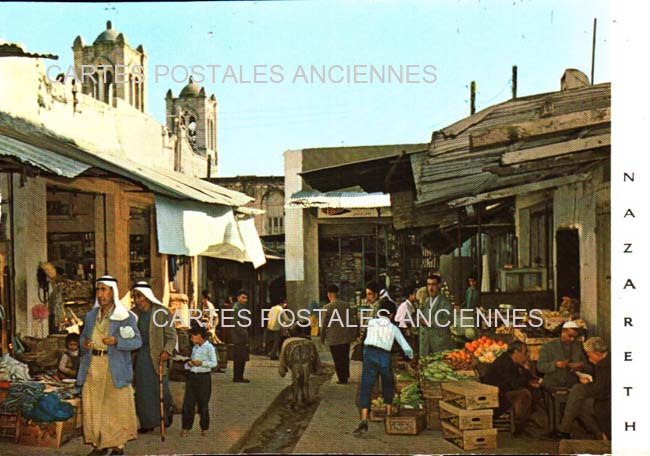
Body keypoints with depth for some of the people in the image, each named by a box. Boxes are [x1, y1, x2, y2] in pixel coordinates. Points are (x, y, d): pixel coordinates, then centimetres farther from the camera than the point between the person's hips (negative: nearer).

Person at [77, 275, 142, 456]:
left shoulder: (125, 316, -3)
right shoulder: (90, 315, 13)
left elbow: (137, 341, -5)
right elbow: (83, 335, 23)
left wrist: (117, 341, -21)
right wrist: (83, 343, 0)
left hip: (115, 367, -5)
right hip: (92, 367, 5)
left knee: (117, 405, -2)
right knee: (92, 405, 6)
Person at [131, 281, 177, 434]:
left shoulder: (162, 312, -8)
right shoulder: (134, 313, 5)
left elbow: (171, 335, -5)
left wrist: (167, 351, -19)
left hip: (157, 356, -4)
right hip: (140, 355, 4)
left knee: (161, 388, 1)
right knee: (142, 391, 6)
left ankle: (168, 411, 30)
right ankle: (147, 422, 18)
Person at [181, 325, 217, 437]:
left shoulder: (209, 347, -9)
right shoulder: (194, 347, 12)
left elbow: (214, 363, -14)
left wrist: (201, 363, -24)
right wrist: (189, 363, 0)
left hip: (203, 377, -6)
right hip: (192, 376, 6)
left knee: (203, 404, 5)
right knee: (188, 403, 3)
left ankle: (204, 428, 18)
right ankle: (186, 428, 11)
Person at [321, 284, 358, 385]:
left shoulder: (327, 307, -14)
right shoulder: (346, 305, -3)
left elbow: (324, 324, -9)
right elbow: (351, 321, 2)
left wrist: (322, 338, 3)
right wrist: (353, 334, 12)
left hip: (333, 339, -4)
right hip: (346, 338, 4)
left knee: (338, 360, 8)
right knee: (345, 358, 19)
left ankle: (342, 379, 14)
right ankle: (346, 376, 28)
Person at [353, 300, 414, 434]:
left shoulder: (371, 322, 14)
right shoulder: (393, 328, 13)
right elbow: (407, 348, 12)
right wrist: (410, 355, 34)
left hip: (370, 354, -1)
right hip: (385, 357, 1)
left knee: (365, 388, -3)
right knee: (388, 386, 26)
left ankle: (364, 419, -17)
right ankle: (389, 413, 30)